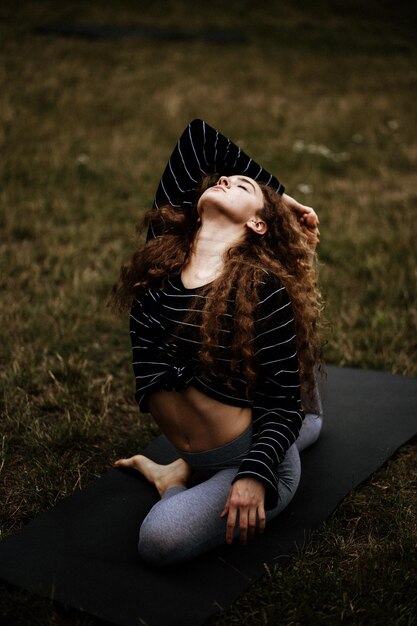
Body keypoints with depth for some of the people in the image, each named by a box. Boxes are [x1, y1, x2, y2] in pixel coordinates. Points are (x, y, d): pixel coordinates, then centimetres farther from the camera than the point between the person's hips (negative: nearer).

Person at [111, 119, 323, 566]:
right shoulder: (162, 255, -5)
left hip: (249, 458, -6)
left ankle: (181, 475, 3)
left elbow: (284, 401, -16)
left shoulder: (262, 289, -19)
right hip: (195, 448, 6)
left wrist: (254, 476, -30)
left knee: (162, 539, -23)